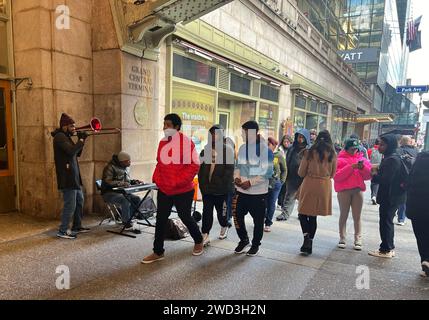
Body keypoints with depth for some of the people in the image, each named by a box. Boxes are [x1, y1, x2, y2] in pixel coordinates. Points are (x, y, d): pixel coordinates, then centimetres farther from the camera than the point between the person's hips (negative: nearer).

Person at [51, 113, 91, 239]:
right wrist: (81, 140, -16)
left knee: (79, 201, 17)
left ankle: (77, 227, 28)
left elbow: (77, 153, 18)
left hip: (74, 177, 11)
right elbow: (71, 151, -27)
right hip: (67, 178, -10)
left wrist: (81, 140, 6)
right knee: (70, 205, -6)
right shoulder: (60, 137, -13)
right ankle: (62, 231, 5)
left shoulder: (66, 136, 17)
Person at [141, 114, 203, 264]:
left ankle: (199, 241, 37)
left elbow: (194, 165, -17)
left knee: (185, 218, 11)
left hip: (183, 191, -6)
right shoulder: (162, 142, 7)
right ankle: (158, 252, 21)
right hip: (164, 190, 6)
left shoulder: (186, 142, -14)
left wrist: (178, 182, -21)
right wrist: (156, 179, 2)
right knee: (161, 219, 7)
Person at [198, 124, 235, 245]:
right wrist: (201, 183, 4)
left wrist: (225, 185, -15)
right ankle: (205, 235, 7)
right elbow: (201, 167, 10)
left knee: (221, 210, 14)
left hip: (221, 188, -3)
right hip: (207, 187, 3)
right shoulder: (206, 149, 8)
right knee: (207, 211, 2)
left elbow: (229, 169, -11)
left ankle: (224, 227, 40)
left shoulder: (227, 149, -6)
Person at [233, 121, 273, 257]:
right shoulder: (242, 148, 6)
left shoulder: (265, 149, -13)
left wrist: (250, 182, -20)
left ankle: (255, 244, 31)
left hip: (258, 192, -5)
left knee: (258, 221, 9)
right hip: (242, 191, 5)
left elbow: (267, 172, -16)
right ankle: (244, 240, 33)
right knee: (238, 216, 9)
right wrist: (236, 177, -5)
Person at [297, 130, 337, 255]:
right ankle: (309, 244, 19)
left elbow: (301, 173, -2)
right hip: (324, 187, 3)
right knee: (313, 216, 13)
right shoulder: (333, 154, 0)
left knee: (303, 213, 11)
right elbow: (332, 174, 10)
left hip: (310, 185, -3)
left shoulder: (309, 152, -7)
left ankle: (307, 237, -10)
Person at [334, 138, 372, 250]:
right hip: (344, 190, -2)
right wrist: (351, 167, -19)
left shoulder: (362, 159, 10)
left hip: (358, 190, 3)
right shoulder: (340, 160, -1)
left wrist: (363, 167, -13)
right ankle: (342, 238, 13)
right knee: (344, 215, 7)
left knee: (357, 216, 5)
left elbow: (368, 175, 6)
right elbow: (336, 176, -12)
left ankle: (358, 239, 10)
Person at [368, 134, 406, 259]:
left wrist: (374, 175, -8)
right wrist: (378, 170, -1)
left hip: (390, 197, -10)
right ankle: (389, 247, 29)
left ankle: (386, 250, 11)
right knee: (387, 222, 18)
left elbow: (385, 180, -23)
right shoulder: (390, 157, 11)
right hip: (391, 196, 10)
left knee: (385, 222, 0)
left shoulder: (392, 159, -20)